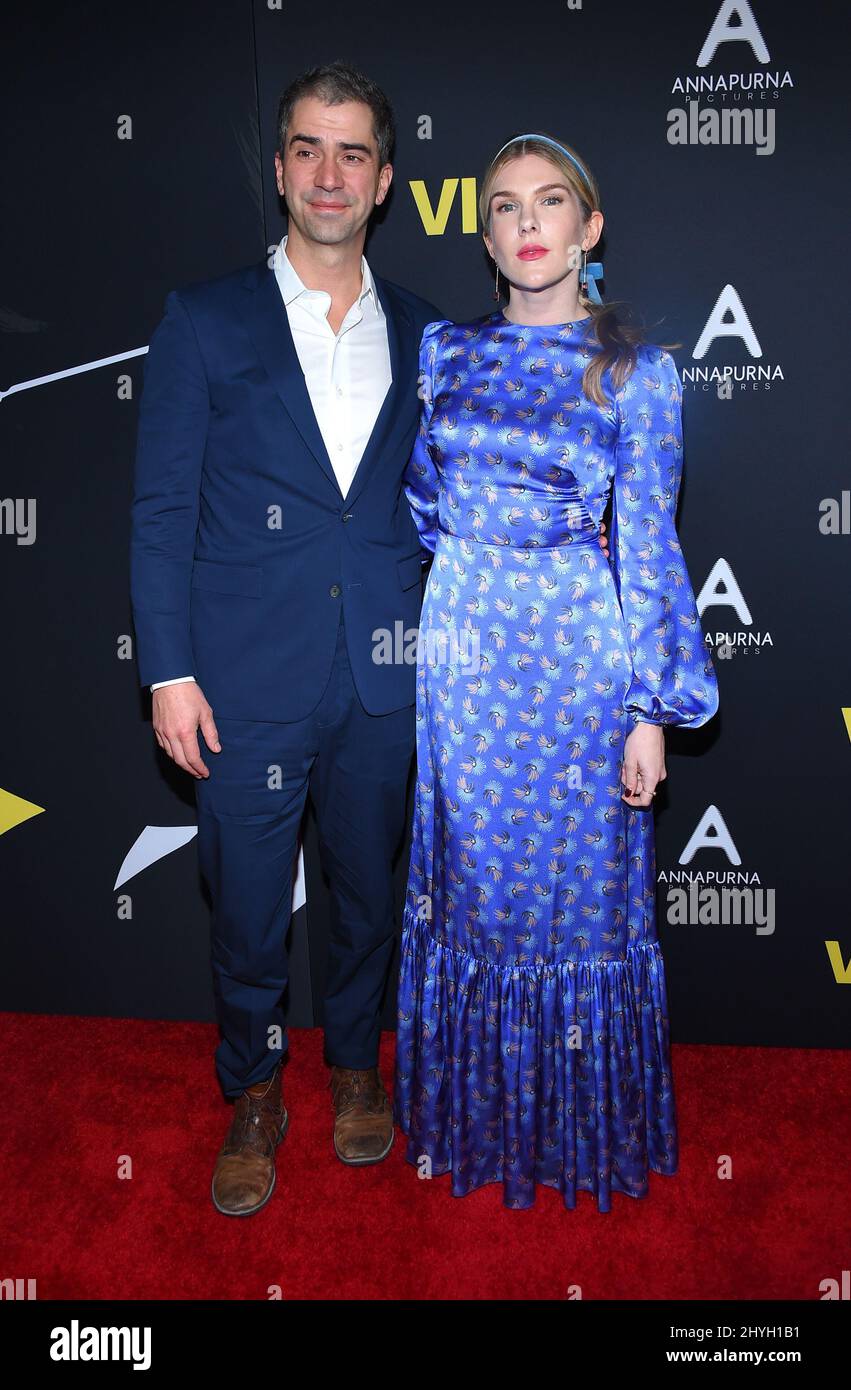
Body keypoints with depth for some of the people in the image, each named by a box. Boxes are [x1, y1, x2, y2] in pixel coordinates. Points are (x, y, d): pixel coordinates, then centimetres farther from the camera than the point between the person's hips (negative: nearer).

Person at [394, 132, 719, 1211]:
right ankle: (469, 1114, 33)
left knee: (575, 885, 7)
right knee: (469, 876, 12)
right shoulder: (447, 349, 7)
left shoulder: (638, 373, -2)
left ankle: (577, 1123, 31)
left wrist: (652, 711, -7)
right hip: (462, 639, 3)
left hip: (577, 648, -3)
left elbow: (649, 546, -5)